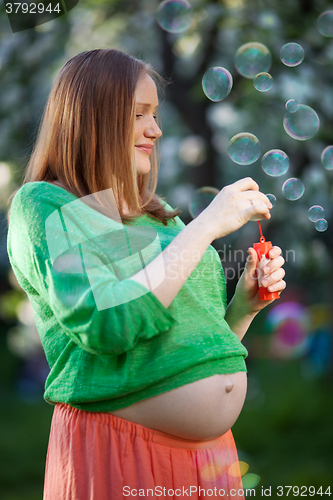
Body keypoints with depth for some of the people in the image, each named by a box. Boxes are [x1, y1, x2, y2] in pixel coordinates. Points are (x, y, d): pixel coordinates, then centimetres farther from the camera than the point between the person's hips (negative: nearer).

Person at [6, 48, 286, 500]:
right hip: (116, 456, -6)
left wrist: (244, 304, 0)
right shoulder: (42, 205, -6)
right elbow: (105, 326, -22)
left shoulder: (157, 214, 14)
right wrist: (207, 226, -18)